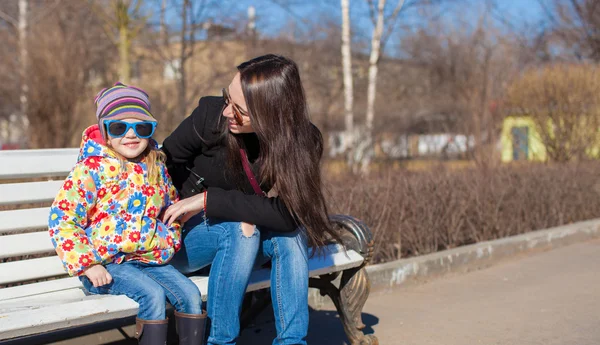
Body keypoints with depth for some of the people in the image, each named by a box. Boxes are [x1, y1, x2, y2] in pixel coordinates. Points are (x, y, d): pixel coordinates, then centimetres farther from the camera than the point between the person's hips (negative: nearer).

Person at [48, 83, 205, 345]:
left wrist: (170, 242, 11)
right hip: (107, 264, -6)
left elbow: (172, 207, 27)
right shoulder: (92, 169, -9)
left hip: (151, 259, 6)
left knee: (190, 294, -14)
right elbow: (61, 218, -12)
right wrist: (88, 264, -16)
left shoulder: (156, 168, 9)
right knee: (152, 295, -28)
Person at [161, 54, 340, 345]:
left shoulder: (302, 142, -19)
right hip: (189, 235, -1)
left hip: (245, 244, 2)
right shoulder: (210, 114, -21)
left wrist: (209, 199, -31)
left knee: (291, 233, -27)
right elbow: (165, 164, -8)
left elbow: (285, 213, -29)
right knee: (239, 229, -32)